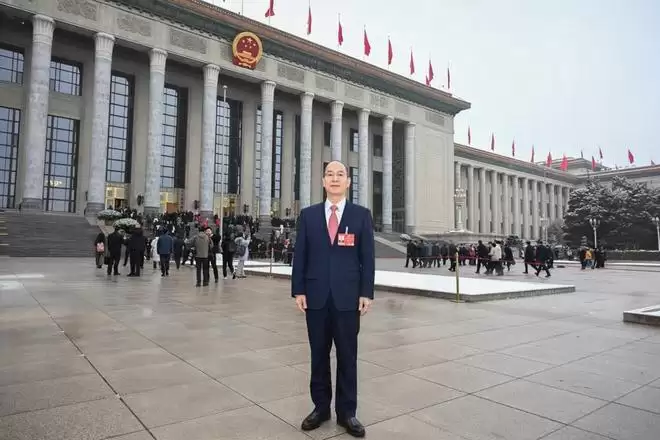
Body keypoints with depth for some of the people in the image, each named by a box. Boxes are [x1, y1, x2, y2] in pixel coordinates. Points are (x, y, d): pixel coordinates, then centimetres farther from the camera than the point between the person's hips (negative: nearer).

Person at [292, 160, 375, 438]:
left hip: (348, 296, -1)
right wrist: (298, 290, -2)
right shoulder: (308, 215, 5)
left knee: (347, 355, 8)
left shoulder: (361, 215, 2)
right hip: (316, 295, 1)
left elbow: (367, 257, 0)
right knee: (319, 354, 11)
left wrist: (366, 293, -5)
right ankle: (321, 406, 26)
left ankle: (346, 411, 22)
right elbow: (300, 255, 4)